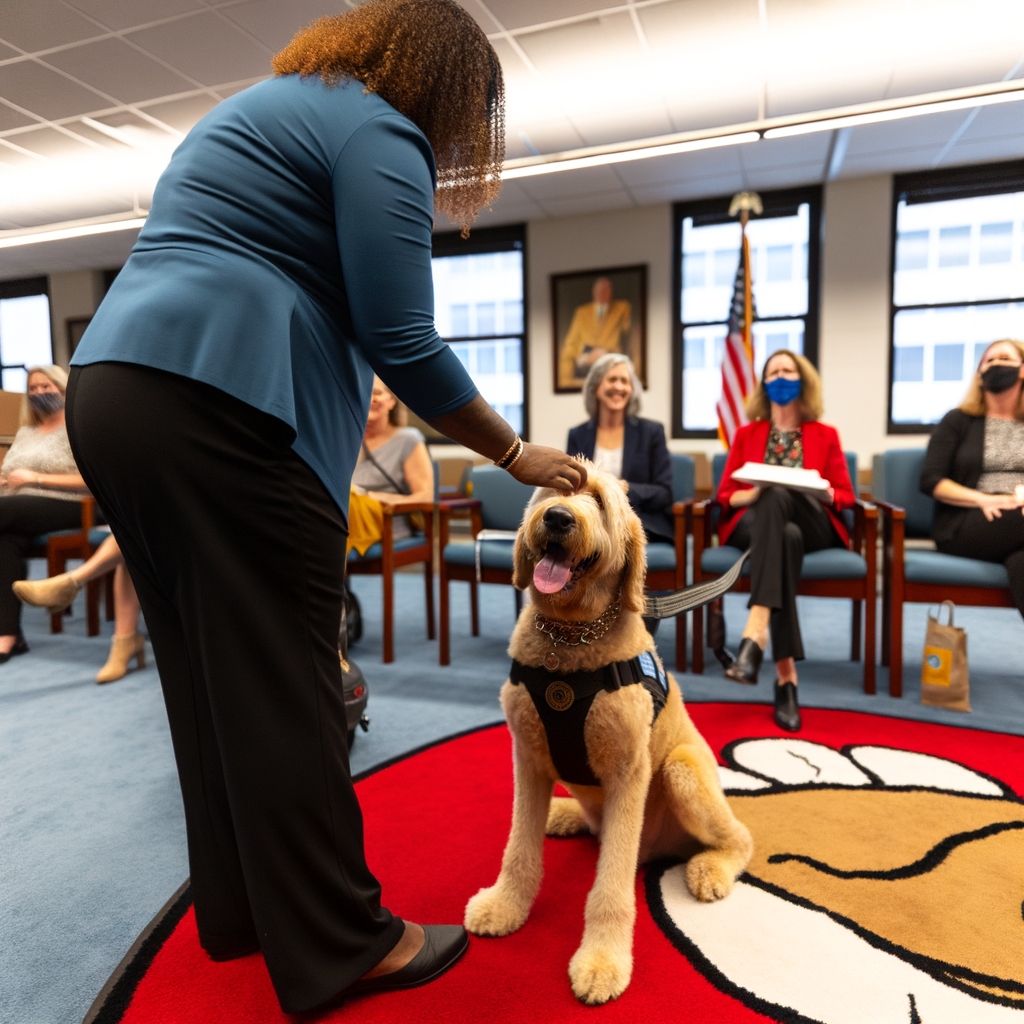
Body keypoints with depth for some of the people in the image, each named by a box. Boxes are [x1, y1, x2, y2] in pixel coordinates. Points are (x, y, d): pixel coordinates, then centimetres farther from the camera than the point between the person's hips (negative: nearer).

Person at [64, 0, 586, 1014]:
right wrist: (517, 454, 0)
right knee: (282, 688, -4)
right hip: (216, 406, -10)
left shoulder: (254, 107, 30)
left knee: (207, 674, 13)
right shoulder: (380, 133, -1)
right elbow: (401, 345, -11)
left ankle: (239, 911, 28)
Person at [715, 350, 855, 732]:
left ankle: (755, 632, -50)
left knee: (777, 496, -37)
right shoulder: (747, 433, 19)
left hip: (814, 526, 0)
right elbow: (726, 493, 12)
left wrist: (825, 493, -12)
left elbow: (846, 496, 12)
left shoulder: (826, 435, 18)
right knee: (787, 536, -39)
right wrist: (752, 494, -12)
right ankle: (786, 675, -46)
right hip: (754, 524, 0)